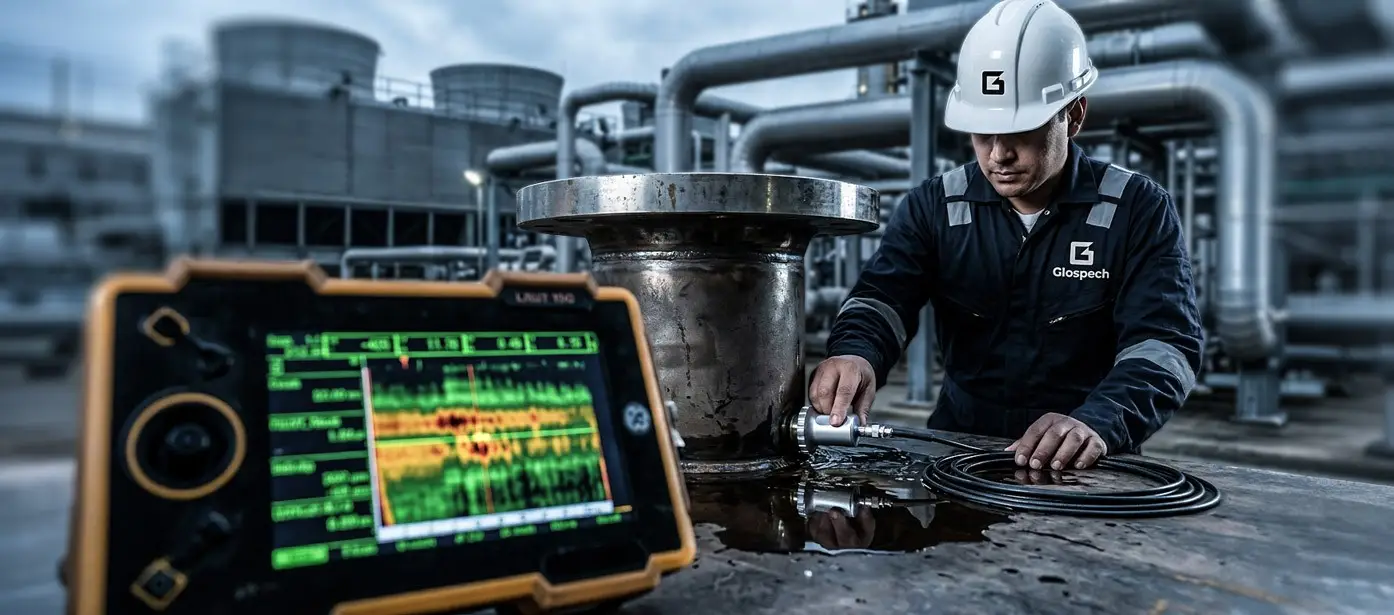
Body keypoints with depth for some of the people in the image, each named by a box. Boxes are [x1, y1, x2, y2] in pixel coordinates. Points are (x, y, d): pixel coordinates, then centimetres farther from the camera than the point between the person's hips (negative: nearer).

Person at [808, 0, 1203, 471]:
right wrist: (854, 354, -31)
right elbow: (881, 297, -7)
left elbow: (1165, 340, -12)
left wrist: (1098, 423, -32)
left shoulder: (1139, 211, -2)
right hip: (958, 451, 1)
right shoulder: (934, 207, 3)